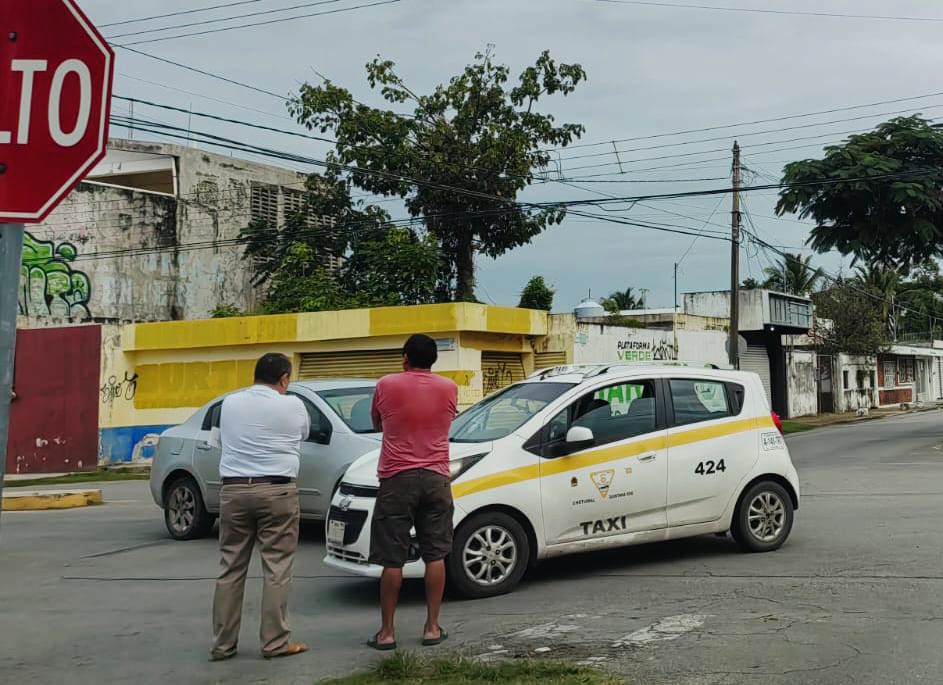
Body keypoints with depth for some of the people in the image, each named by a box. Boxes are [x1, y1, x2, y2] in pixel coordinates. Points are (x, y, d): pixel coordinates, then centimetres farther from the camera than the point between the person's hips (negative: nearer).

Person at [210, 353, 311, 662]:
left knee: (230, 569, 9)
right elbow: (304, 434, 15)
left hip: (233, 491, 4)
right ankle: (275, 642, 2)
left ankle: (223, 643, 11)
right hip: (276, 491, -4)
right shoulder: (293, 406, -2)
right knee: (277, 570, 1)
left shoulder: (230, 403, 9)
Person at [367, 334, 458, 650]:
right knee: (435, 555, 8)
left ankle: (387, 631, 6)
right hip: (436, 478, 2)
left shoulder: (387, 386, -2)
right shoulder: (449, 389, 3)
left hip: (397, 479, -2)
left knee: (392, 559, 2)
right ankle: (432, 627, 11)